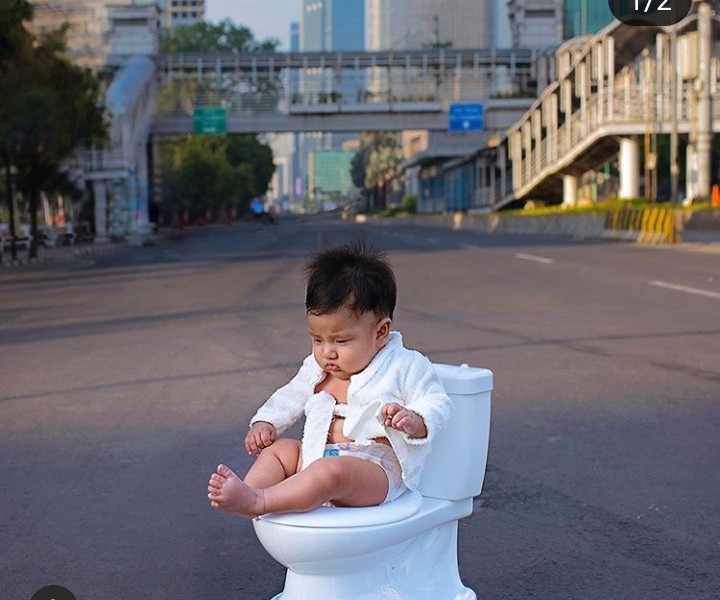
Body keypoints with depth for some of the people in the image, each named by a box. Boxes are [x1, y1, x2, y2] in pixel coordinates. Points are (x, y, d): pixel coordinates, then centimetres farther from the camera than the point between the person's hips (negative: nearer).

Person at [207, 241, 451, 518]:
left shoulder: (405, 367, -4)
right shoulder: (315, 368, 16)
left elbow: (437, 404, -4)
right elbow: (290, 397, 30)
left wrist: (413, 421, -26)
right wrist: (264, 423, 12)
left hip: (377, 468, -8)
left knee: (329, 472, -35)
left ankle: (256, 502, -39)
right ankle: (248, 491, -25)